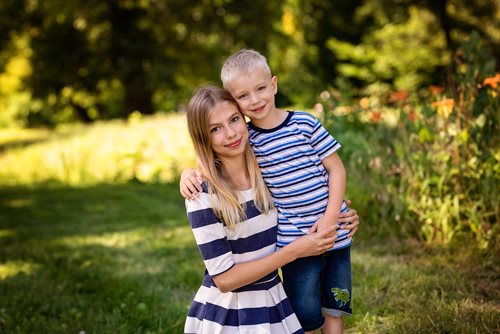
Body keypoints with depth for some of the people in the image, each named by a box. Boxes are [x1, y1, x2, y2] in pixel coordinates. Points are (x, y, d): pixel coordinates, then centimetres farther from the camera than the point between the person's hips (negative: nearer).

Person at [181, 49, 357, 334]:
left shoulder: (304, 123, -5)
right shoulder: (245, 140, -4)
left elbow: (336, 169, -1)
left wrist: (331, 217, -10)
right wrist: (190, 173, -13)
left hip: (336, 232, 1)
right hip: (295, 241, -1)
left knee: (335, 308, 14)